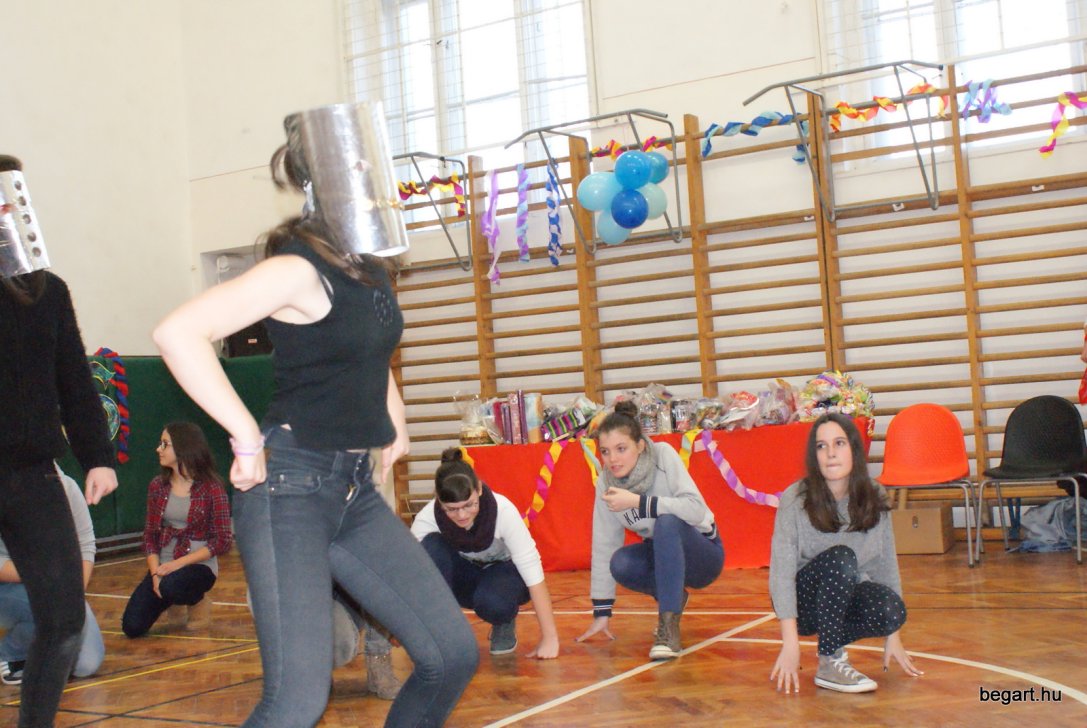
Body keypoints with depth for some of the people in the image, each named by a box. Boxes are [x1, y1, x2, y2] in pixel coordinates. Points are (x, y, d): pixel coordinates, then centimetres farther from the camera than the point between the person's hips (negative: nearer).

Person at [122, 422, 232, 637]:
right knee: (132, 626, -12)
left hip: (198, 566, -4)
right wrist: (155, 573, -11)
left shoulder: (211, 488, -9)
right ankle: (171, 604, 19)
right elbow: (149, 535, 6)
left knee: (170, 586, -37)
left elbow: (222, 541, -10)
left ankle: (195, 599, -1)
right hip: (164, 565, 5)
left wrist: (179, 563, -18)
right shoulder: (158, 486, 5)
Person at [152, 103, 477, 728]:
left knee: (454, 656, 7)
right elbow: (178, 334, -26)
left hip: (357, 489, 8)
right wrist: (246, 437, -22)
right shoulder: (299, 268, -15)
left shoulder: (371, 269, 10)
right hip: (290, 488, -8)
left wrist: (393, 419, 19)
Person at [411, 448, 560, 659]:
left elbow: (532, 571, -30)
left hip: (504, 571, -2)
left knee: (491, 601, -37)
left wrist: (550, 638, -30)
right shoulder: (426, 519, -28)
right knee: (431, 546, -30)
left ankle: (505, 623, 1)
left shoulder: (503, 510, -33)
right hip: (463, 575, 2)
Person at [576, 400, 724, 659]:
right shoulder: (606, 482, -10)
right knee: (620, 564, -27)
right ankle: (672, 597, 4)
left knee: (668, 522, -34)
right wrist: (601, 613, -6)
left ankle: (669, 628, -32)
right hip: (663, 556, 5)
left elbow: (697, 509, -33)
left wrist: (638, 501, -37)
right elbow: (603, 545, -8)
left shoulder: (663, 455, -21)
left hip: (703, 554, -4)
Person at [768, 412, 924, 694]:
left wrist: (893, 636, -2)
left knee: (891, 610, -29)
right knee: (840, 558, -33)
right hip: (805, 599, -3)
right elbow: (781, 571, -21)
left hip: (848, 598, 3)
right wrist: (790, 644, -26)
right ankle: (829, 663, -22)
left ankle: (835, 642, 2)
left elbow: (887, 564, -2)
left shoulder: (874, 498, -5)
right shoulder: (795, 500, -17)